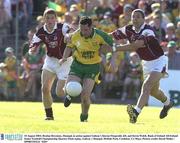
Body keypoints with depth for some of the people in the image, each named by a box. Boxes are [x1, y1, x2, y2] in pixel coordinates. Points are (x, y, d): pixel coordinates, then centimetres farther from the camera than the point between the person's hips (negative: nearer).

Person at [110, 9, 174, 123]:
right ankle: (167, 103, 52)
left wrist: (117, 49, -44)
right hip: (147, 63, 8)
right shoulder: (129, 30, -6)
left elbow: (136, 45, -41)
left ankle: (136, 112, -40)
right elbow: (112, 36, 0)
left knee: (147, 86, -27)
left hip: (159, 61, -8)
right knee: (153, 90, 22)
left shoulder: (147, 31, -28)